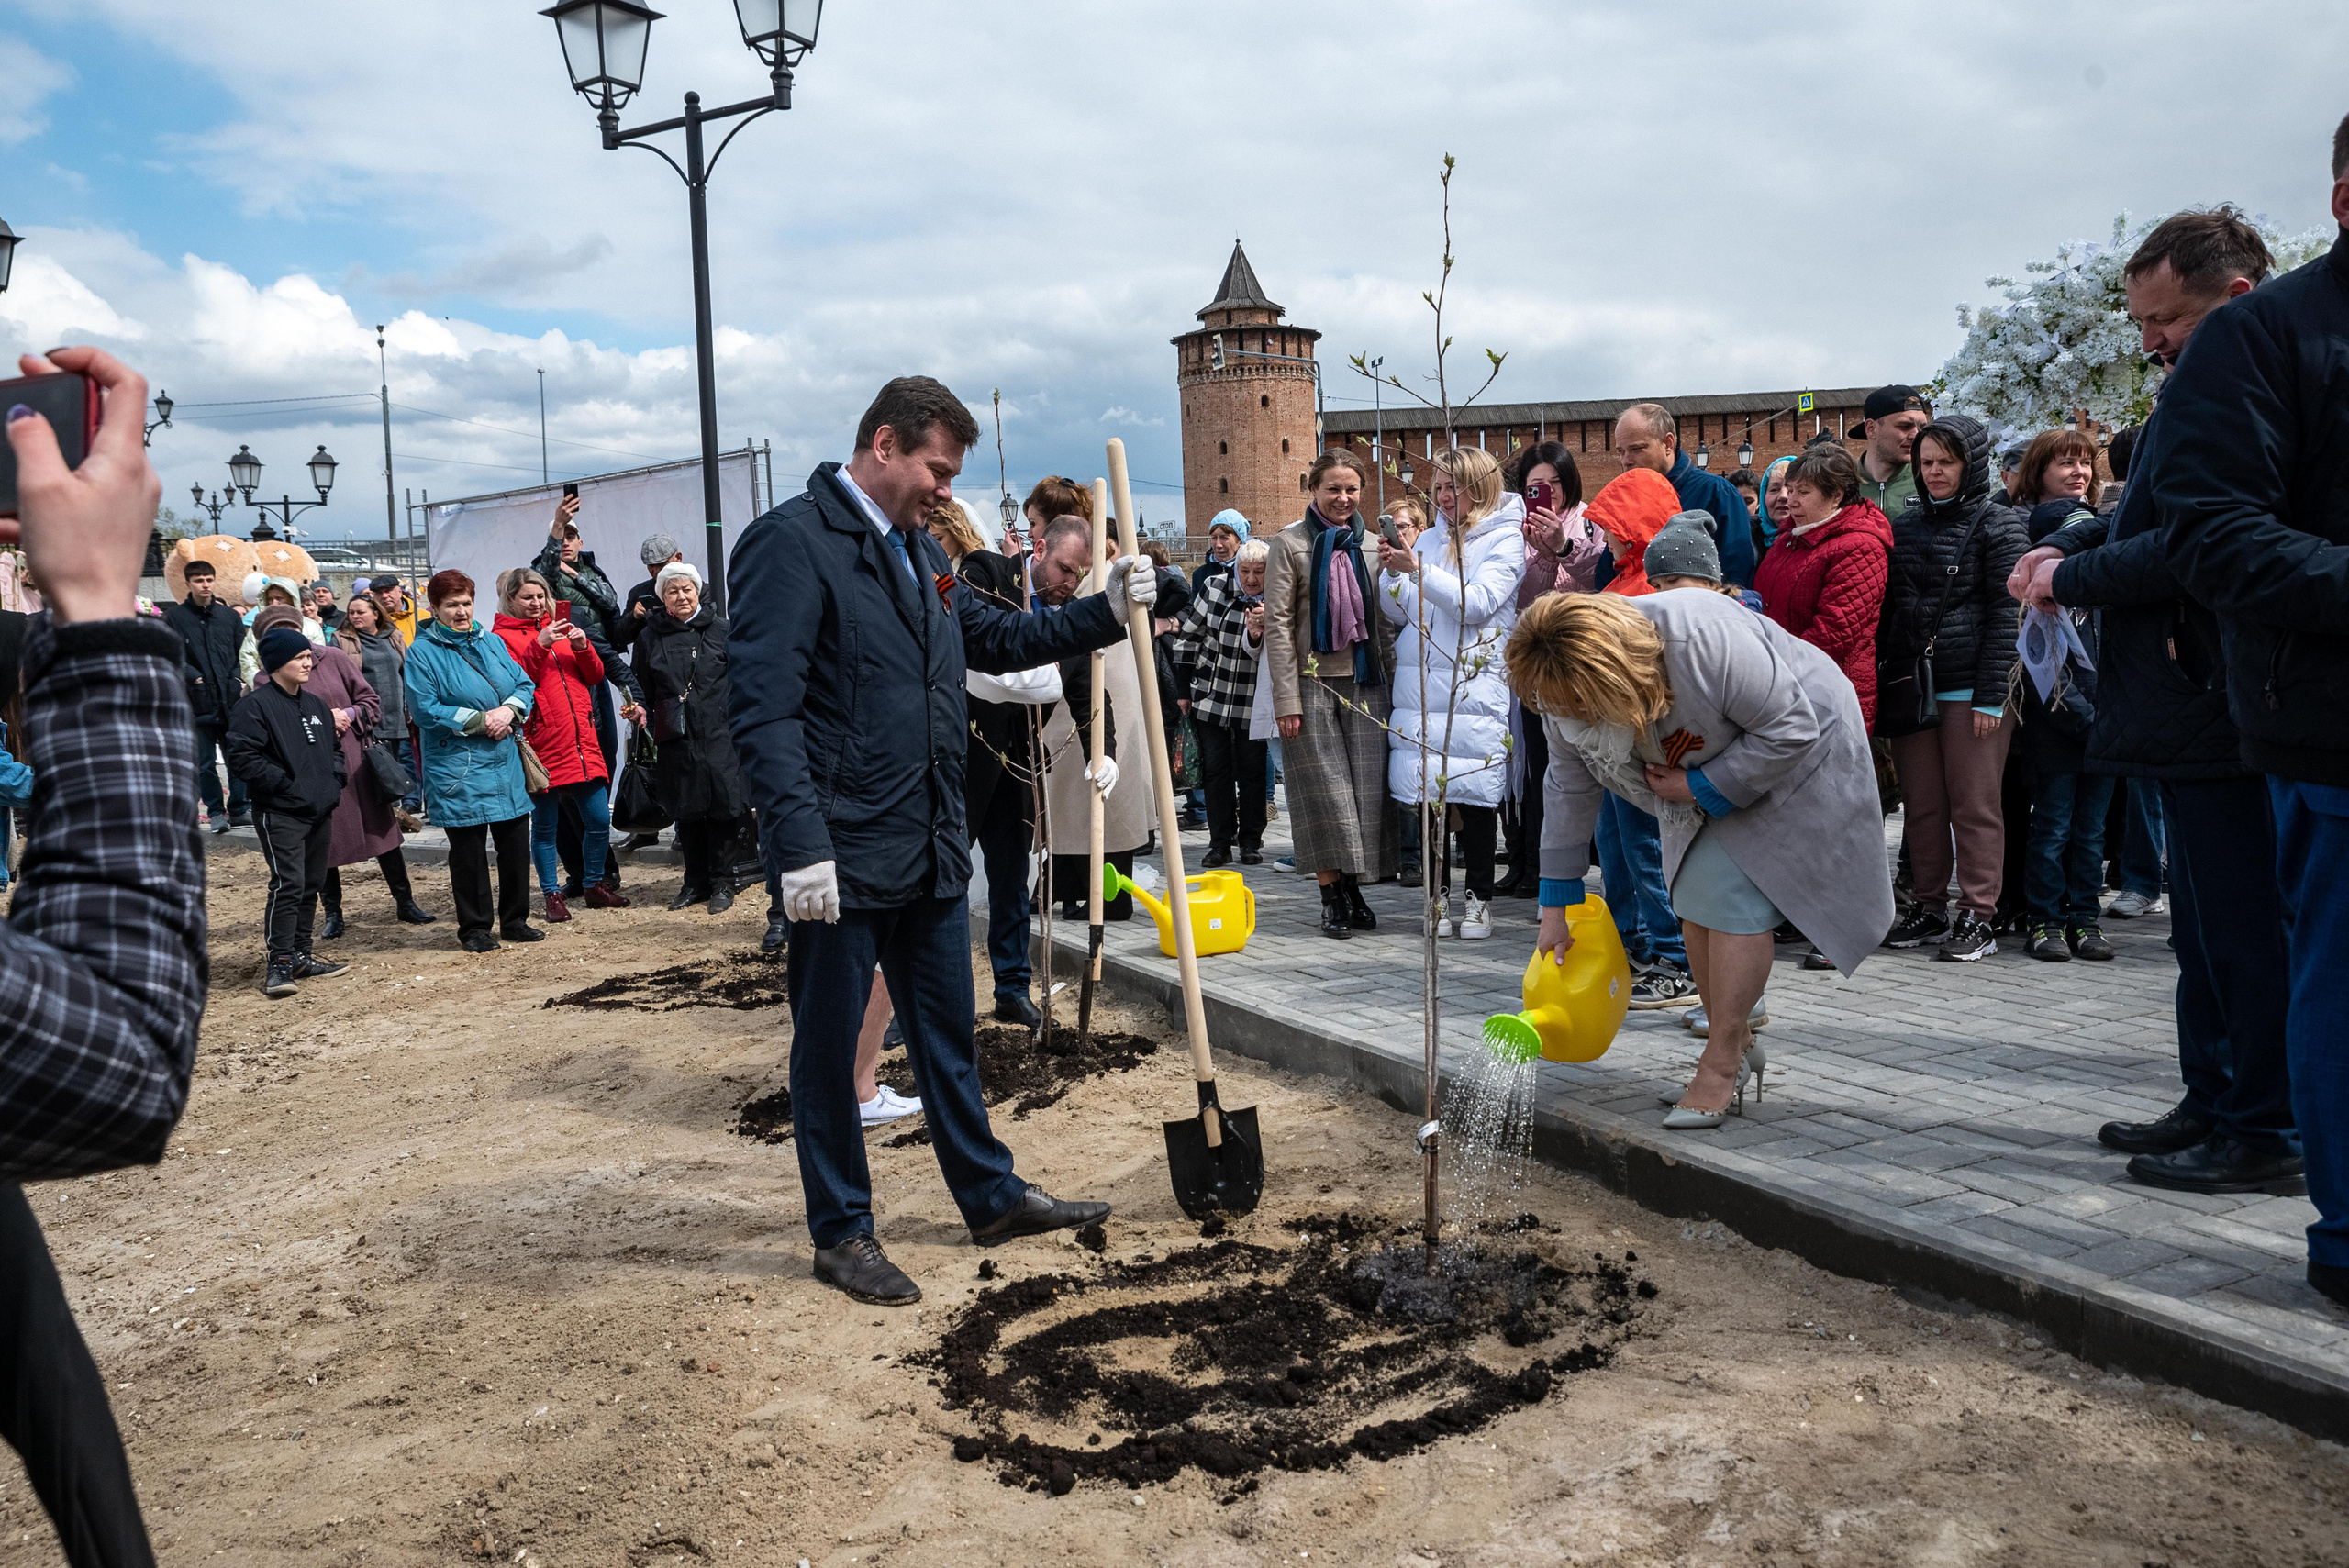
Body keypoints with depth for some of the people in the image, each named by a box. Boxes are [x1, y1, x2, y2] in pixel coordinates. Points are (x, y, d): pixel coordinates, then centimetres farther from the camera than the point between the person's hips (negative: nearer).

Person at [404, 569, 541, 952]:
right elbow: (425, 710, -12)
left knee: (515, 841, 8)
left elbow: (524, 685, 12)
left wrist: (508, 711, -9)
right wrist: (480, 720, -15)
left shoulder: (492, 642, 12)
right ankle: (474, 927, 14)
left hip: (506, 762, 5)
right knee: (468, 848, 2)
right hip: (458, 768, -5)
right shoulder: (423, 652, -5)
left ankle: (514, 920, 22)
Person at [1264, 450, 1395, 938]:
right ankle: (1332, 897, 4)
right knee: (1326, 793, -3)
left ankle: (1353, 888, 12)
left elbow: (1384, 620, 14)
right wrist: (1285, 697, -11)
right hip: (1313, 682, -4)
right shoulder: (1290, 544, 0)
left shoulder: (1371, 545, 12)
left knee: (1365, 791, 2)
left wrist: (1392, 683, 6)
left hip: (1365, 683, 4)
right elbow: (1277, 624, -4)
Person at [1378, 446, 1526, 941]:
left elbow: (1478, 603, -13)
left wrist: (1419, 570, -17)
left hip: (1474, 686, -5)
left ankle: (1479, 897, 9)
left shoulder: (1505, 539, 1)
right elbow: (1400, 612, 17)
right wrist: (1390, 570, 0)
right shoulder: (1430, 539, 17)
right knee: (1423, 790, 3)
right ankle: (1438, 894, 13)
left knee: (1475, 792, -2)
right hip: (1419, 683, 5)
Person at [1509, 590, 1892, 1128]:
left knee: (1734, 899, -15)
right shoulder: (1565, 693, -17)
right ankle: (1739, 1045, 21)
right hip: (1701, 777, 7)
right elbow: (1569, 790, -5)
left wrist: (1701, 788, -27)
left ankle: (1721, 1069, -8)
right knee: (1695, 902, 3)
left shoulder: (1703, 640, -40)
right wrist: (1555, 906, -4)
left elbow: (1790, 728, -29)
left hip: (1789, 756, -7)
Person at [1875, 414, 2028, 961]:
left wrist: (1991, 694, -13)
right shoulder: (1904, 526, 15)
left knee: (1974, 806, -1)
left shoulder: (1997, 524, 0)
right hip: (1910, 686, 5)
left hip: (1970, 688, -5)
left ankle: (1978, 917, 5)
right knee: (1921, 807, 8)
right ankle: (1930, 909, 17)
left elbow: (2005, 613, -6)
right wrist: (1879, 680, 6)